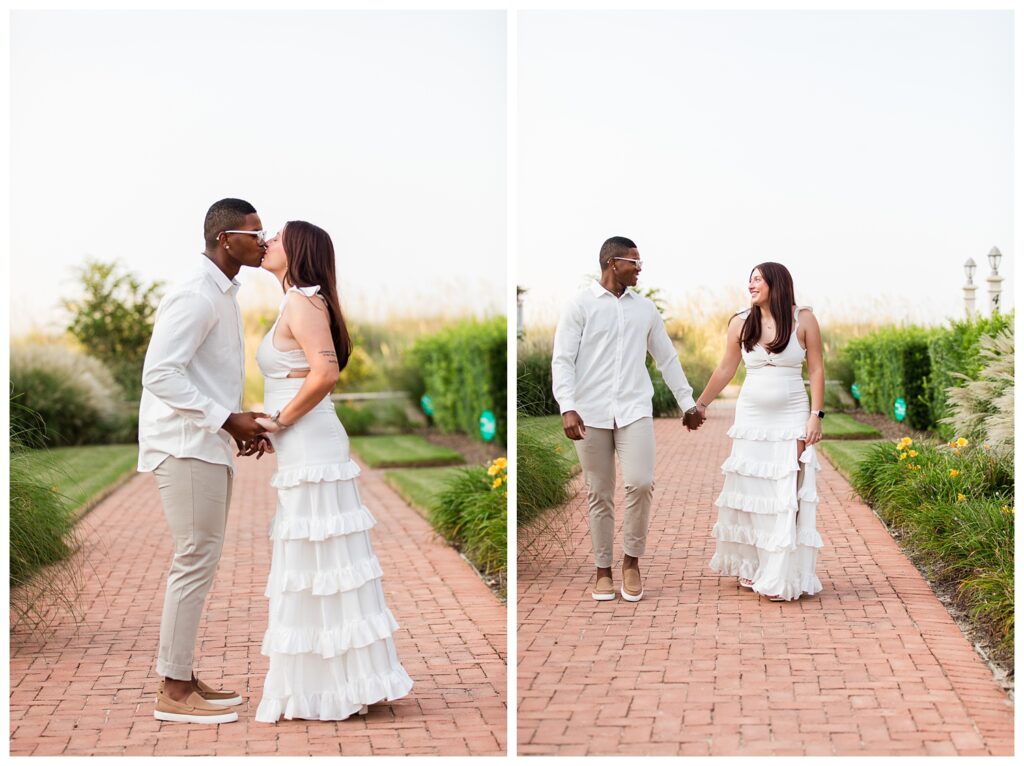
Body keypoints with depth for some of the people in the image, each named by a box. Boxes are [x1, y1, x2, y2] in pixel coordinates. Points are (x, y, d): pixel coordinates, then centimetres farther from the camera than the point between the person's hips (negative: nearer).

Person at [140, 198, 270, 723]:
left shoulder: (222, 294, 16)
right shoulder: (196, 296, -16)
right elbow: (159, 374, -23)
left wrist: (237, 423, 9)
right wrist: (227, 420, -20)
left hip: (206, 445, 10)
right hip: (185, 447, -10)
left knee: (200, 562, 12)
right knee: (195, 561, -7)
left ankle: (183, 678, 20)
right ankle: (173, 693, 0)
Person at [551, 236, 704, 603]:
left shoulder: (646, 308, 12)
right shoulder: (581, 305, 1)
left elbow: (667, 358, 20)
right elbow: (562, 360, -5)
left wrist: (687, 402, 20)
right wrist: (567, 407, -17)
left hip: (635, 409, 2)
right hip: (591, 414, -2)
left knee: (641, 483, -15)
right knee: (599, 494, 3)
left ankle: (632, 559, 5)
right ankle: (603, 570, 17)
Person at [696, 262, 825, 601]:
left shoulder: (802, 319, -3)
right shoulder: (741, 323, 3)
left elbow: (816, 370, -3)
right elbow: (725, 369, 11)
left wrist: (816, 416, -9)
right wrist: (700, 404, 14)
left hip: (791, 420, -2)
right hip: (751, 418, 2)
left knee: (787, 494, -4)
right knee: (749, 491, 5)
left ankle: (782, 577, 1)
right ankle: (752, 567, 18)